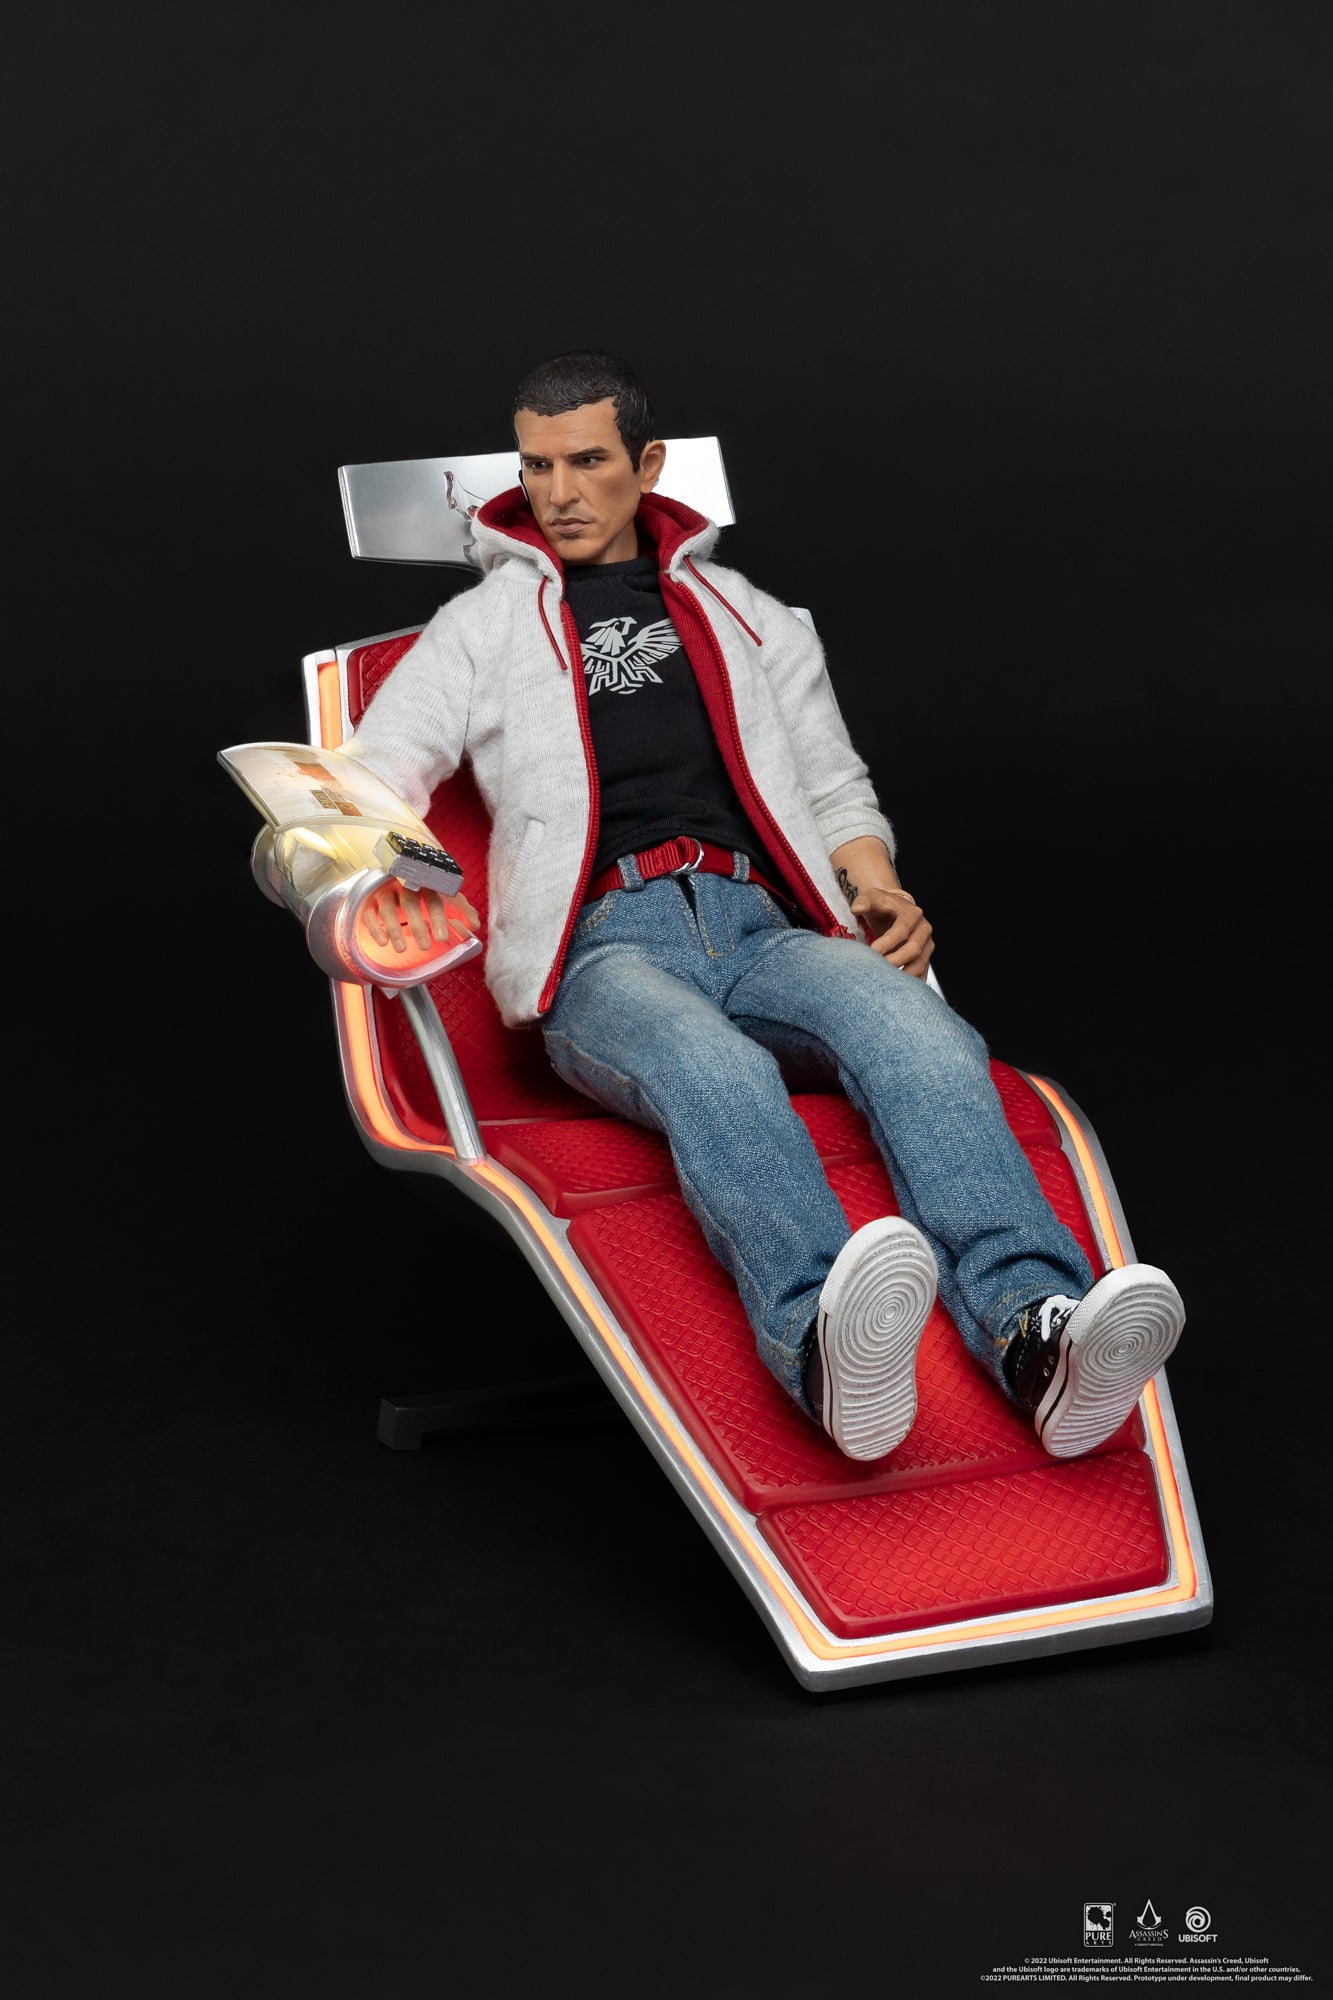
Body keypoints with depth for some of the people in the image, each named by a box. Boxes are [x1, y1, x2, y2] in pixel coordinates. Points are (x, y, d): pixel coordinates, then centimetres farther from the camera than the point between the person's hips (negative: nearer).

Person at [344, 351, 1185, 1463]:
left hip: (763, 927, 3)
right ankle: (823, 1345, -68)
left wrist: (876, 884, 7)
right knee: (713, 1070, -40)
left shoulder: (747, 615, 30)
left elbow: (834, 786, 31)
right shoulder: (485, 628, 24)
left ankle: (1032, 1333, -56)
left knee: (915, 1028, -33)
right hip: (607, 947, -3)